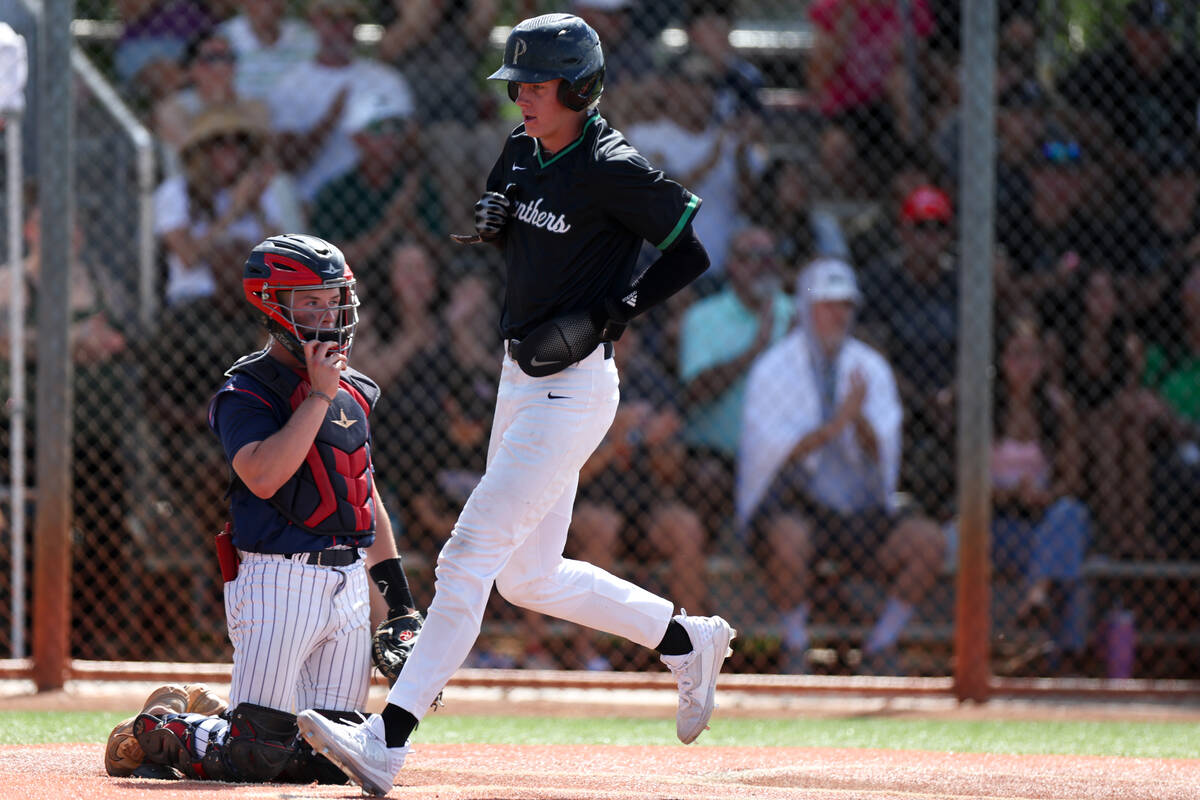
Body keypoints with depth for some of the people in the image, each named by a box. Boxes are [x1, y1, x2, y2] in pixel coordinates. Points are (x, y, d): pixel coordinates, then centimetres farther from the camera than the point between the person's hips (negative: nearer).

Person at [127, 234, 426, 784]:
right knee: (259, 755, -11)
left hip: (350, 583, 7)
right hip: (279, 582, -7)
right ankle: (160, 734, 15)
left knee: (327, 759, 3)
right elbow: (263, 478, -25)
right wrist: (319, 396, -20)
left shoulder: (352, 392, 15)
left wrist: (400, 599, 19)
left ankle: (215, 722, 26)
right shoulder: (247, 393, -7)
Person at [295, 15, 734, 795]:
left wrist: (606, 315, -19)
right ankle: (686, 641, 31)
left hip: (573, 387, -10)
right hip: (522, 379, 10)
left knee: (469, 557, -13)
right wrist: (491, 220, -1)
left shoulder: (612, 169, -16)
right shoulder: (523, 151, 8)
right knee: (530, 578, 15)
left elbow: (697, 249, -15)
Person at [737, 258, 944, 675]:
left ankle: (881, 647, 0)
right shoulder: (773, 369, -4)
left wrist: (860, 419, -22)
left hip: (860, 510, 4)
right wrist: (837, 423, -26)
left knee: (927, 539, -18)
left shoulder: (870, 368, 8)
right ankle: (795, 645, -12)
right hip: (787, 506, -4)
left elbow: (882, 456, -1)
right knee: (790, 539, -38)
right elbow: (772, 452, -16)